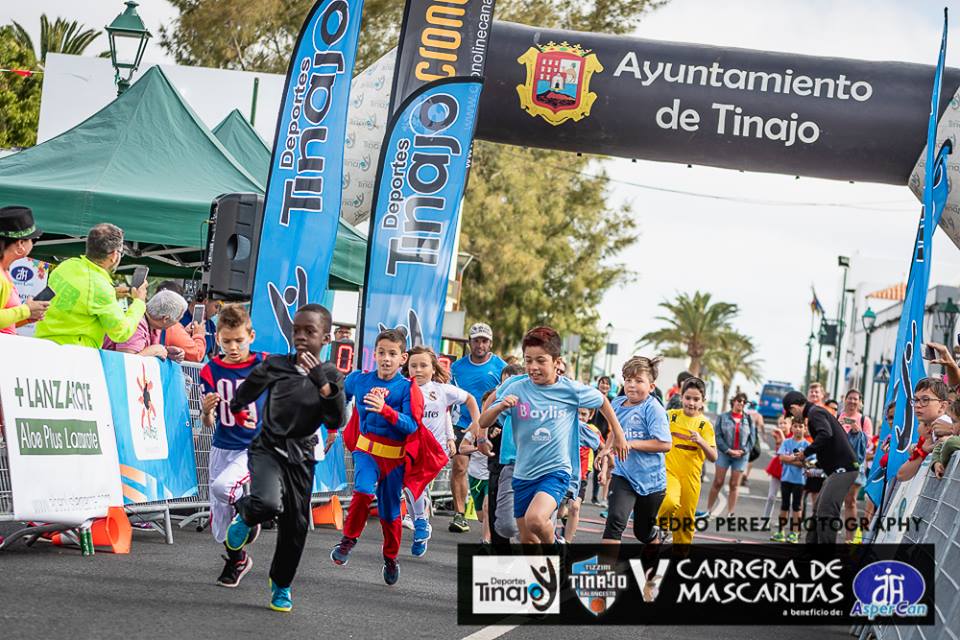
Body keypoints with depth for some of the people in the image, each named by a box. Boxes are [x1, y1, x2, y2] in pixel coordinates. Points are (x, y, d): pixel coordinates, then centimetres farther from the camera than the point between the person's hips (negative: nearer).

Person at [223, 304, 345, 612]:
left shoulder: (330, 376, -3)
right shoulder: (275, 365, -6)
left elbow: (338, 421, -15)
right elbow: (247, 388, 15)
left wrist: (321, 382, -25)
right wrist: (237, 410, 29)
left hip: (301, 455, 2)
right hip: (267, 447, -2)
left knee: (295, 525, 8)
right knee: (268, 503, -30)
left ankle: (281, 584, 32)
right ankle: (245, 515, 8)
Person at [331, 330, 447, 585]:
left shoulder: (408, 388, -11)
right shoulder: (359, 379, -2)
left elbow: (411, 426, -20)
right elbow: (340, 396, 20)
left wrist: (385, 410, -33)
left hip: (395, 457, -1)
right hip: (367, 449, 1)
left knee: (389, 510, 10)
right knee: (364, 491, -27)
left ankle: (391, 559, 31)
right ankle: (348, 539, -7)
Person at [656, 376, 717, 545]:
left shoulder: (705, 424, -1)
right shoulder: (671, 416, 0)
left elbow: (713, 457, -9)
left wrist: (701, 441, -25)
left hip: (691, 477, 1)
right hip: (669, 470, -1)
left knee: (686, 520, 5)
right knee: (670, 502, -29)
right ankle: (662, 530, -3)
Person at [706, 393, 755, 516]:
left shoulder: (749, 420, 6)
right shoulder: (723, 417, 1)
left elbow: (752, 439, 4)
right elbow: (718, 436, -5)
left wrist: (743, 451, -10)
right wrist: (728, 450, -14)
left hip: (741, 455, 2)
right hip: (724, 453, -2)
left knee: (734, 485, 4)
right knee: (718, 482, -2)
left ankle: (730, 513, 8)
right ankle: (708, 509, 6)